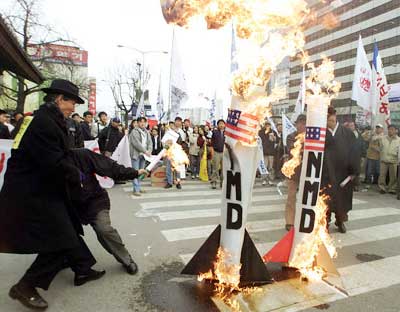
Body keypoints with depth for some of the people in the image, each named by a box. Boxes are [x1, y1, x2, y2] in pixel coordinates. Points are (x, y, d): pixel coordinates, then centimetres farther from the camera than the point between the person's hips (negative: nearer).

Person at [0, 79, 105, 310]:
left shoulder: (46, 119, 9)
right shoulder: (44, 123, -23)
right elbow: (55, 164, -26)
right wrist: (76, 175, -11)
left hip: (37, 188, 11)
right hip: (32, 193, -11)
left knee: (66, 228, 16)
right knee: (58, 238, -2)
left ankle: (83, 270, 30)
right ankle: (25, 287, 14)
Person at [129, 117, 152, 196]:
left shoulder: (147, 132, 15)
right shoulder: (134, 132, -6)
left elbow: (150, 142, 9)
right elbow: (137, 143, -15)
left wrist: (149, 151, -9)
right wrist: (145, 151, -16)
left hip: (143, 155, 7)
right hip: (136, 154, -7)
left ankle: (139, 188, 19)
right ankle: (136, 190, -5)